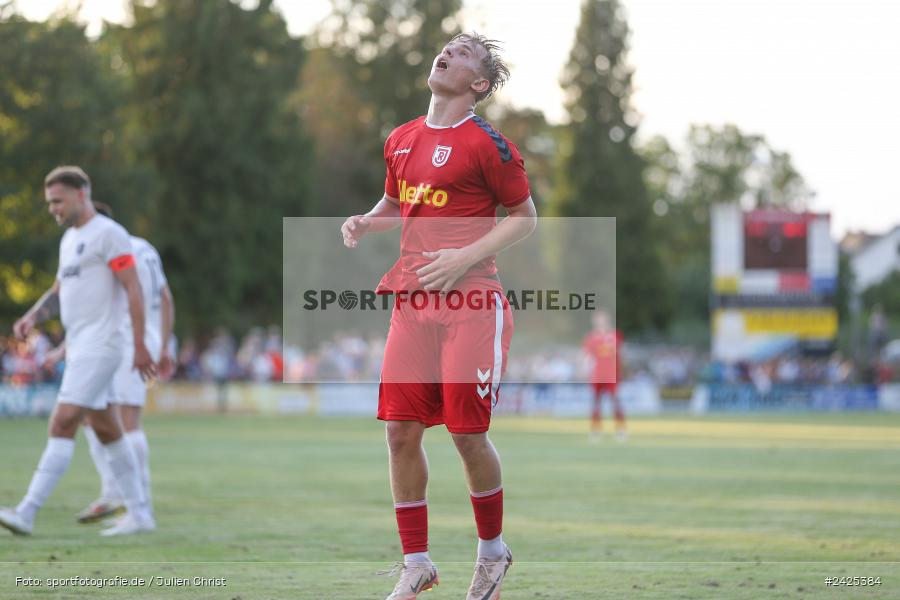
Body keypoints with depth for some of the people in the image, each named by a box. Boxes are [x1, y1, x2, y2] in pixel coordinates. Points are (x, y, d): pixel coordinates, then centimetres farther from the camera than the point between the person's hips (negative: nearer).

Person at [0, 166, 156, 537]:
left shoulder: (108, 234, -10)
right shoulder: (70, 239, 18)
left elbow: (133, 289, -14)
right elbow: (58, 293, 23)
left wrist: (140, 347, -18)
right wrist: (31, 318, 4)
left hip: (100, 346, -10)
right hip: (78, 347, 10)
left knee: (62, 424, -15)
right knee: (105, 430, 12)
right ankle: (139, 515, 17)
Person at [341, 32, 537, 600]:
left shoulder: (486, 144, -7)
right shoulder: (401, 140, 12)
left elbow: (525, 217, -1)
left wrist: (466, 257, -12)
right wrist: (365, 223, 5)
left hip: (472, 302, -6)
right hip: (413, 299, 6)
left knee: (468, 433, -3)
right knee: (401, 429, 1)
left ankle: (493, 550, 20)